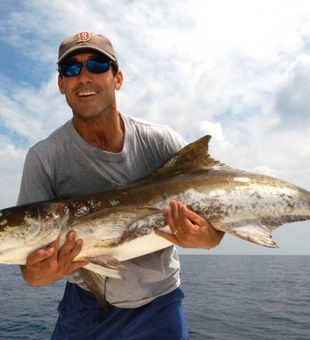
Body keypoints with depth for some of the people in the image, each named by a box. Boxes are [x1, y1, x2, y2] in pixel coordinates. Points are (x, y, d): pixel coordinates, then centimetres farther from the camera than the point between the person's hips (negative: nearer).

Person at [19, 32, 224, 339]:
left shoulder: (162, 143, -14)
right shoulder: (43, 159, -16)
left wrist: (205, 238, -36)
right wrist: (39, 274, -39)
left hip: (158, 301, 1)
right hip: (85, 303, 0)